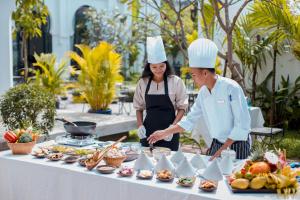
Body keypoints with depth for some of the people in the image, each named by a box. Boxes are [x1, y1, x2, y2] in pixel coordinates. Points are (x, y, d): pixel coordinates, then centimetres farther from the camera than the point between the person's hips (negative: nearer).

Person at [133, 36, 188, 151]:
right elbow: (139, 107, 11)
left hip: (169, 133, -2)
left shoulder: (175, 81, -5)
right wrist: (140, 126, -2)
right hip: (148, 131, 2)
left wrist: (173, 127, -11)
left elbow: (182, 107, -1)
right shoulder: (143, 82, 2)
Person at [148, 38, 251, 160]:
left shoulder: (231, 88, -20)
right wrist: (165, 133, 10)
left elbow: (242, 125, -21)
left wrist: (223, 149, -19)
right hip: (216, 145, 6)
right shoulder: (203, 92, 0)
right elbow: (190, 120, 11)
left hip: (236, 145, -6)